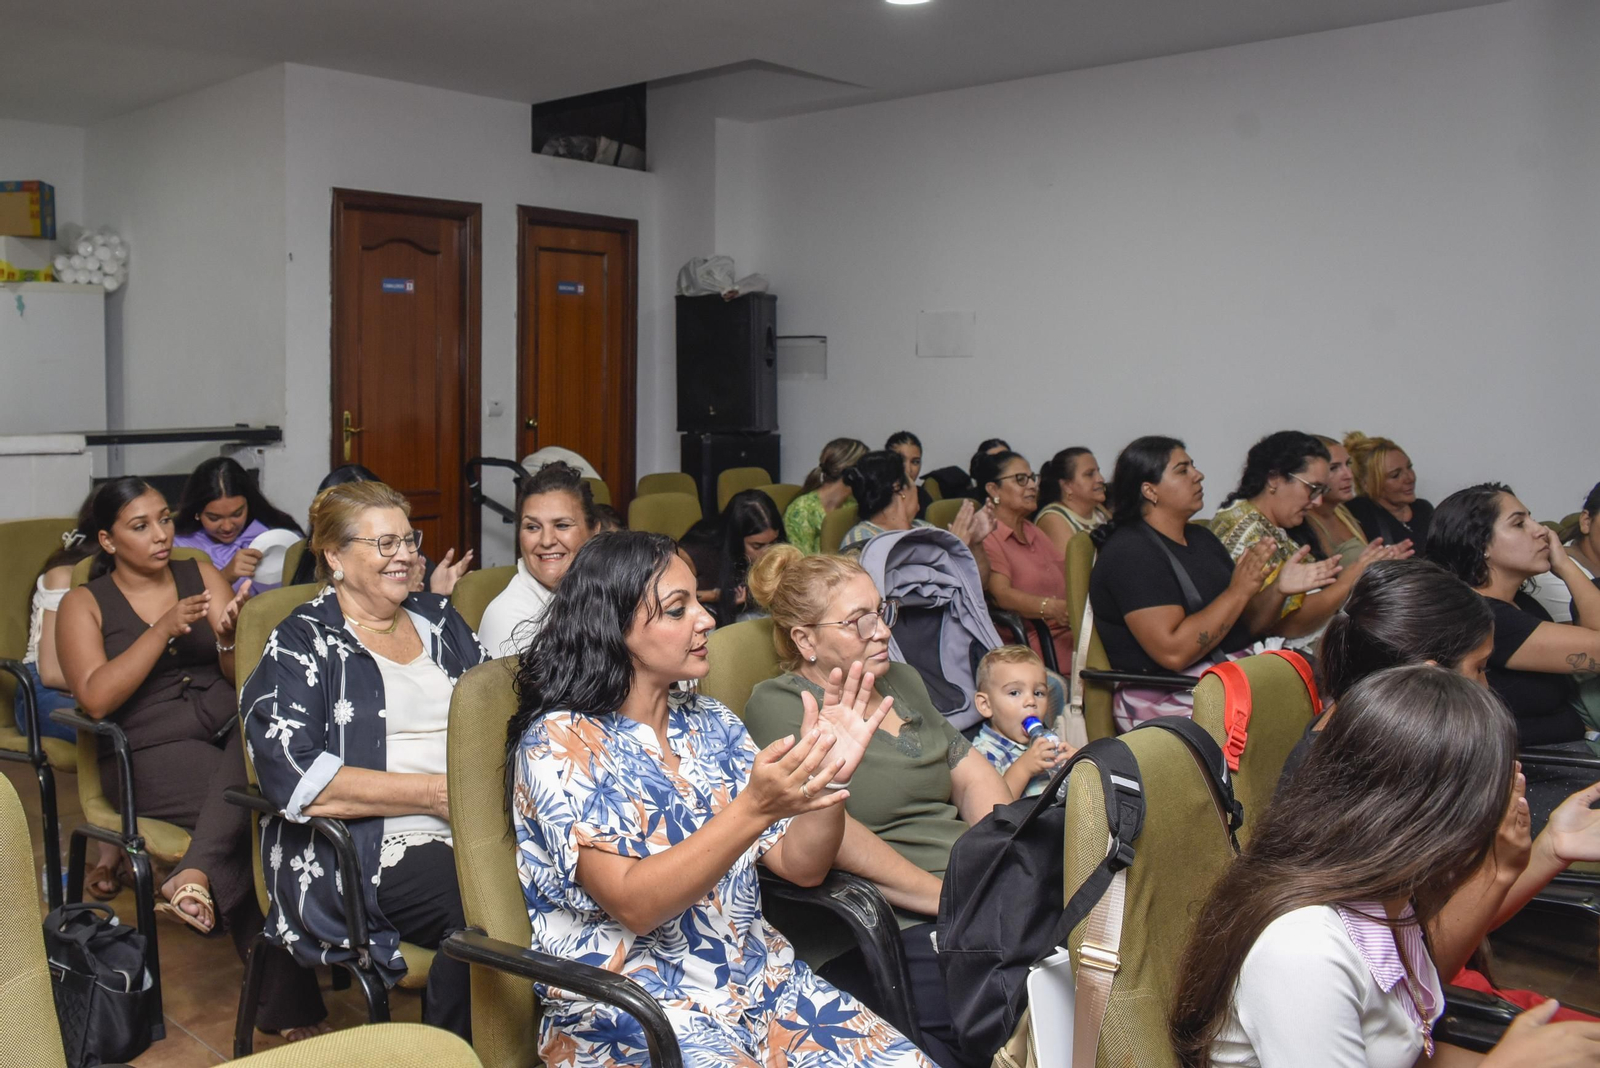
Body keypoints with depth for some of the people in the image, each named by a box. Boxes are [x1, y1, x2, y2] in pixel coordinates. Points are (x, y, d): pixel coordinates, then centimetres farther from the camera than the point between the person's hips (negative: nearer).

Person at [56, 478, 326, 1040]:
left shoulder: (200, 572, 14)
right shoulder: (83, 604, 8)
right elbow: (96, 699, -9)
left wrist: (227, 638, -14)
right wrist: (163, 629, -16)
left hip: (234, 728, 3)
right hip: (151, 750, -3)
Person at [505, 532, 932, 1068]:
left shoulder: (711, 723, 7)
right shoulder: (558, 742, -10)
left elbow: (800, 864, 5)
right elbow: (633, 904, -21)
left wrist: (831, 779, -14)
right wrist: (754, 809, -32)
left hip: (759, 979, 6)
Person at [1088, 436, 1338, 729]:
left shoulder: (1202, 538, 16)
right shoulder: (1130, 554, -12)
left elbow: (1246, 625, 16)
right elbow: (1173, 652, -22)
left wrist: (1278, 590, -3)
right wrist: (1239, 591, -19)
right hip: (1170, 698, -9)